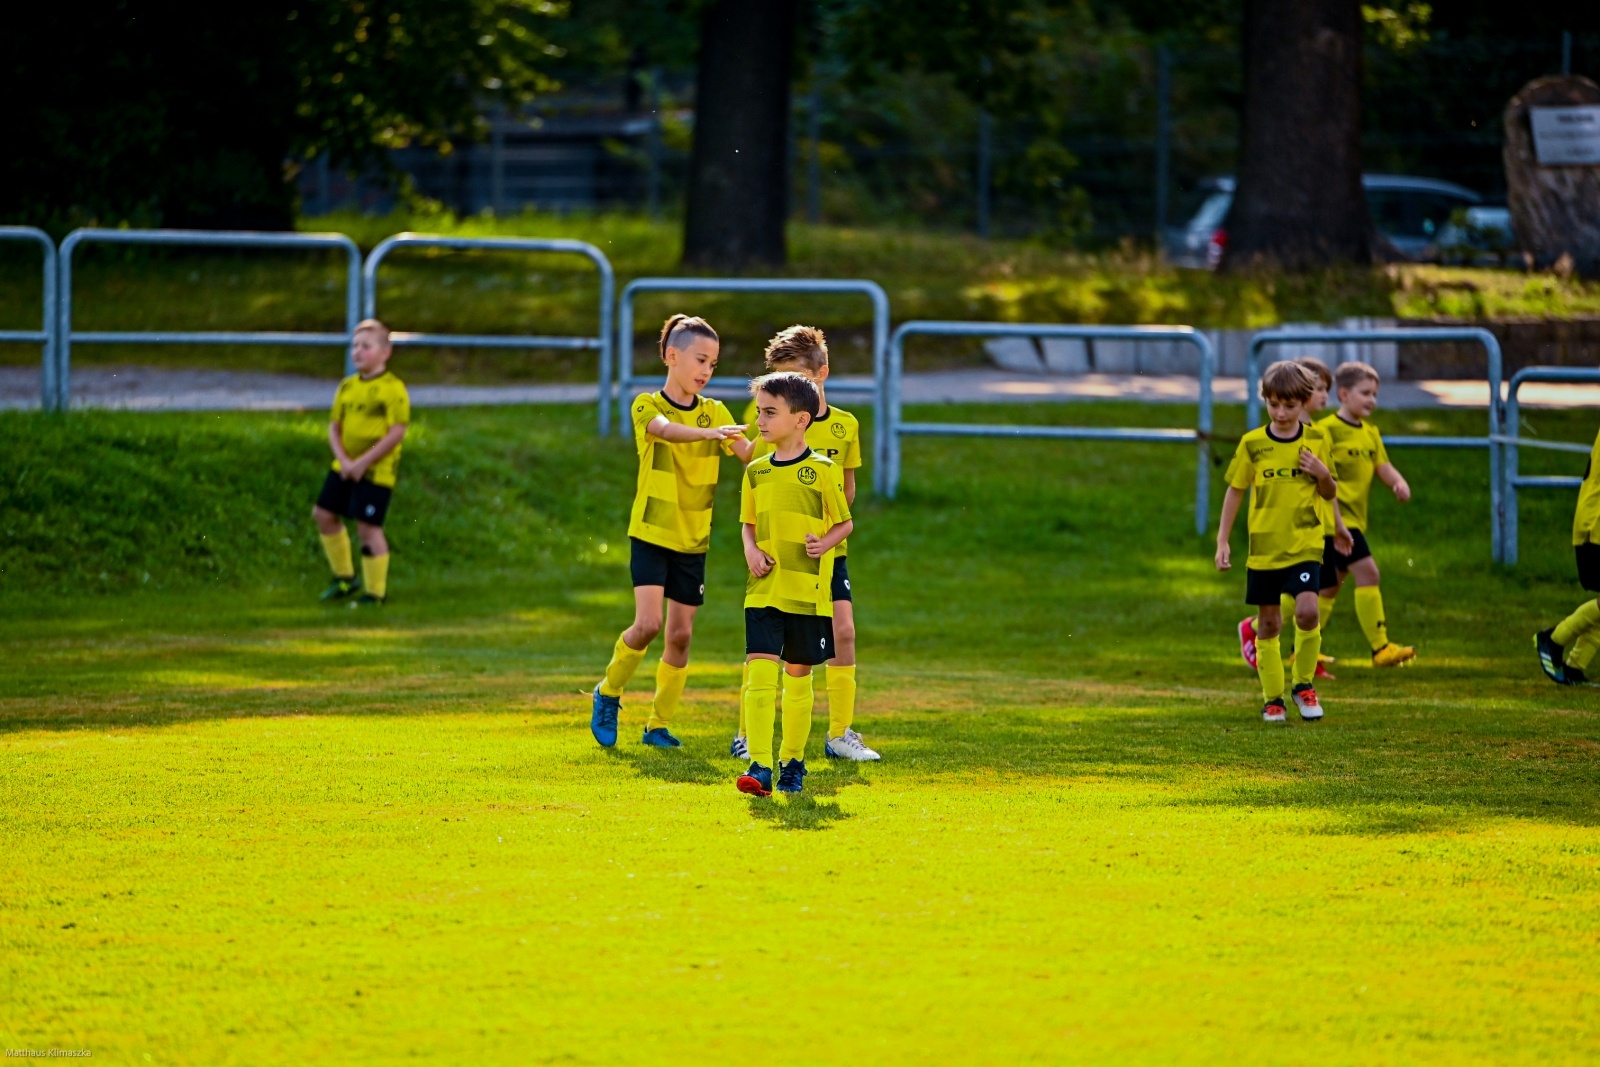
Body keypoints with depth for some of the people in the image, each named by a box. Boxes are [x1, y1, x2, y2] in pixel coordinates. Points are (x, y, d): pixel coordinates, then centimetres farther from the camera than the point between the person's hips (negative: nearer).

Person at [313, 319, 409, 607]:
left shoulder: (393, 389, -12)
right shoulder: (347, 387, 9)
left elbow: (397, 433, -17)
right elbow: (334, 427, 10)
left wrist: (362, 463, -19)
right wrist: (344, 460, -9)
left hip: (376, 472, -8)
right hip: (346, 468, 8)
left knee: (368, 527, -7)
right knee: (323, 515, 11)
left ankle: (375, 591, 6)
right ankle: (345, 577, 26)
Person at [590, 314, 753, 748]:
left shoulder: (715, 412, 6)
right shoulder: (647, 406, -6)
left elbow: (748, 453, -8)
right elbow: (666, 429, -29)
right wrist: (710, 433, -47)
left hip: (693, 538, 4)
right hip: (651, 533, -4)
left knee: (681, 634, 3)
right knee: (648, 622, -17)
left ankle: (659, 724, 15)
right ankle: (608, 693, 8)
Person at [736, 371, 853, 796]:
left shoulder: (821, 470, -4)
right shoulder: (757, 472, 8)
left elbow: (845, 522, 4)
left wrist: (826, 542, -16)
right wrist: (750, 550, -2)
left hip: (808, 591, -2)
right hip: (764, 591, 2)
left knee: (798, 677, 9)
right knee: (760, 672, -12)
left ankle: (793, 761, 24)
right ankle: (760, 765, -17)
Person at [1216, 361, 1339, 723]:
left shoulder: (1316, 442, 0)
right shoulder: (1252, 443, -2)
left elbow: (1330, 494, 10)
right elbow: (1235, 490, 6)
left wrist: (1323, 474, -12)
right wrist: (1222, 541, 2)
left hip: (1305, 546, -1)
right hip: (1263, 549, 1)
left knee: (1307, 611, -18)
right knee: (1269, 624, 5)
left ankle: (1304, 685, 2)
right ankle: (1272, 699, 17)